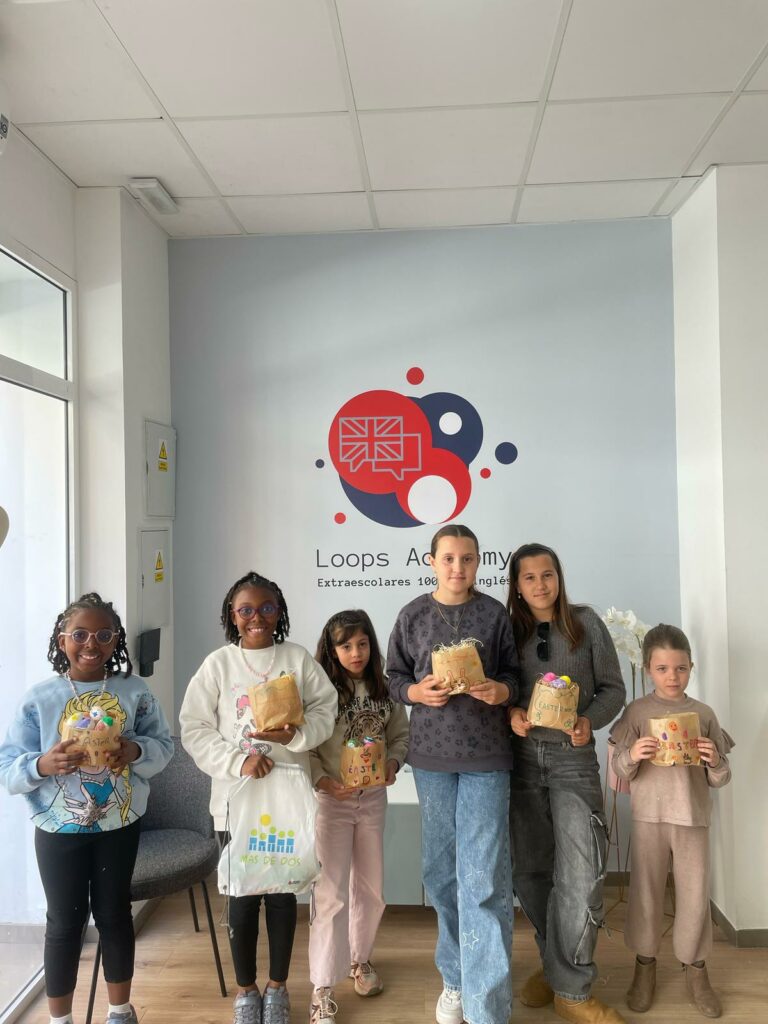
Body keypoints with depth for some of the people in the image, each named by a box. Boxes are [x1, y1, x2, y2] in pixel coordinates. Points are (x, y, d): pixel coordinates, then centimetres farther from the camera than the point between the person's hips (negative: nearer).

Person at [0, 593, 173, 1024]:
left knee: (114, 913, 15)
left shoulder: (136, 692, -7)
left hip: (119, 825, 1)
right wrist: (41, 764, -28)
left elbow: (164, 746, -3)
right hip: (59, 828, -1)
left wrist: (136, 751, -23)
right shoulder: (38, 698, -9)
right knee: (64, 921, 11)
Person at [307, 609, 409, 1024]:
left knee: (370, 887, 17)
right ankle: (322, 989, 11)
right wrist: (323, 782, -24)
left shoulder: (384, 688, 1)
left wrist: (393, 763, -11)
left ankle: (359, 959, 40)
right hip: (330, 799, -4)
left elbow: (400, 735, 7)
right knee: (331, 893, -2)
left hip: (373, 797, 5)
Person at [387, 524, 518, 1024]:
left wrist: (501, 691, -16)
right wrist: (417, 691, -12)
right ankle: (455, 978, 33)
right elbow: (395, 677, 8)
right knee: (441, 870, 14)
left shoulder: (495, 614, -1)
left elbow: (515, 674, 5)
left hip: (487, 756, -2)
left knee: (484, 878, -6)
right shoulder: (413, 616, 2)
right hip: (432, 756, 2)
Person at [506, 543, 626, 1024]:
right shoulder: (508, 631, 4)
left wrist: (589, 721, -14)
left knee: (581, 873, -8)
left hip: (573, 755, -2)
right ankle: (556, 962, 32)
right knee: (530, 870, 10)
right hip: (522, 756, 2)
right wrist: (510, 714, -13)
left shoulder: (586, 622, 2)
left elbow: (613, 688, 4)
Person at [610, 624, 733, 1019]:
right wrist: (631, 756, -23)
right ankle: (645, 964, 28)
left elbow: (719, 779, 5)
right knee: (646, 892, 9)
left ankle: (694, 966, 29)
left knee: (695, 894, 8)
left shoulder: (703, 714, 1)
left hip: (692, 816, 1)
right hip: (648, 815, -1)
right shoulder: (636, 712, -3)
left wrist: (715, 762, -16)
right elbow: (619, 769, -3)